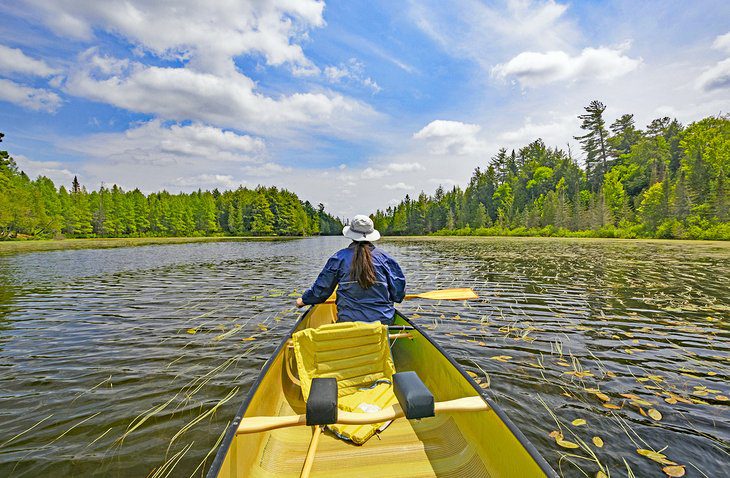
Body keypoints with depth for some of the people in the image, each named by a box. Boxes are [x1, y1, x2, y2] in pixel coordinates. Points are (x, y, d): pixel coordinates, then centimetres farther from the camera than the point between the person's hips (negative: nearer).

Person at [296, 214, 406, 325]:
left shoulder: (340, 257, -1)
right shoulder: (384, 257, 1)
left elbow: (321, 289, 6)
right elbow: (398, 294, 4)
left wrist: (304, 300, 26)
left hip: (349, 321, -1)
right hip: (384, 321, 1)